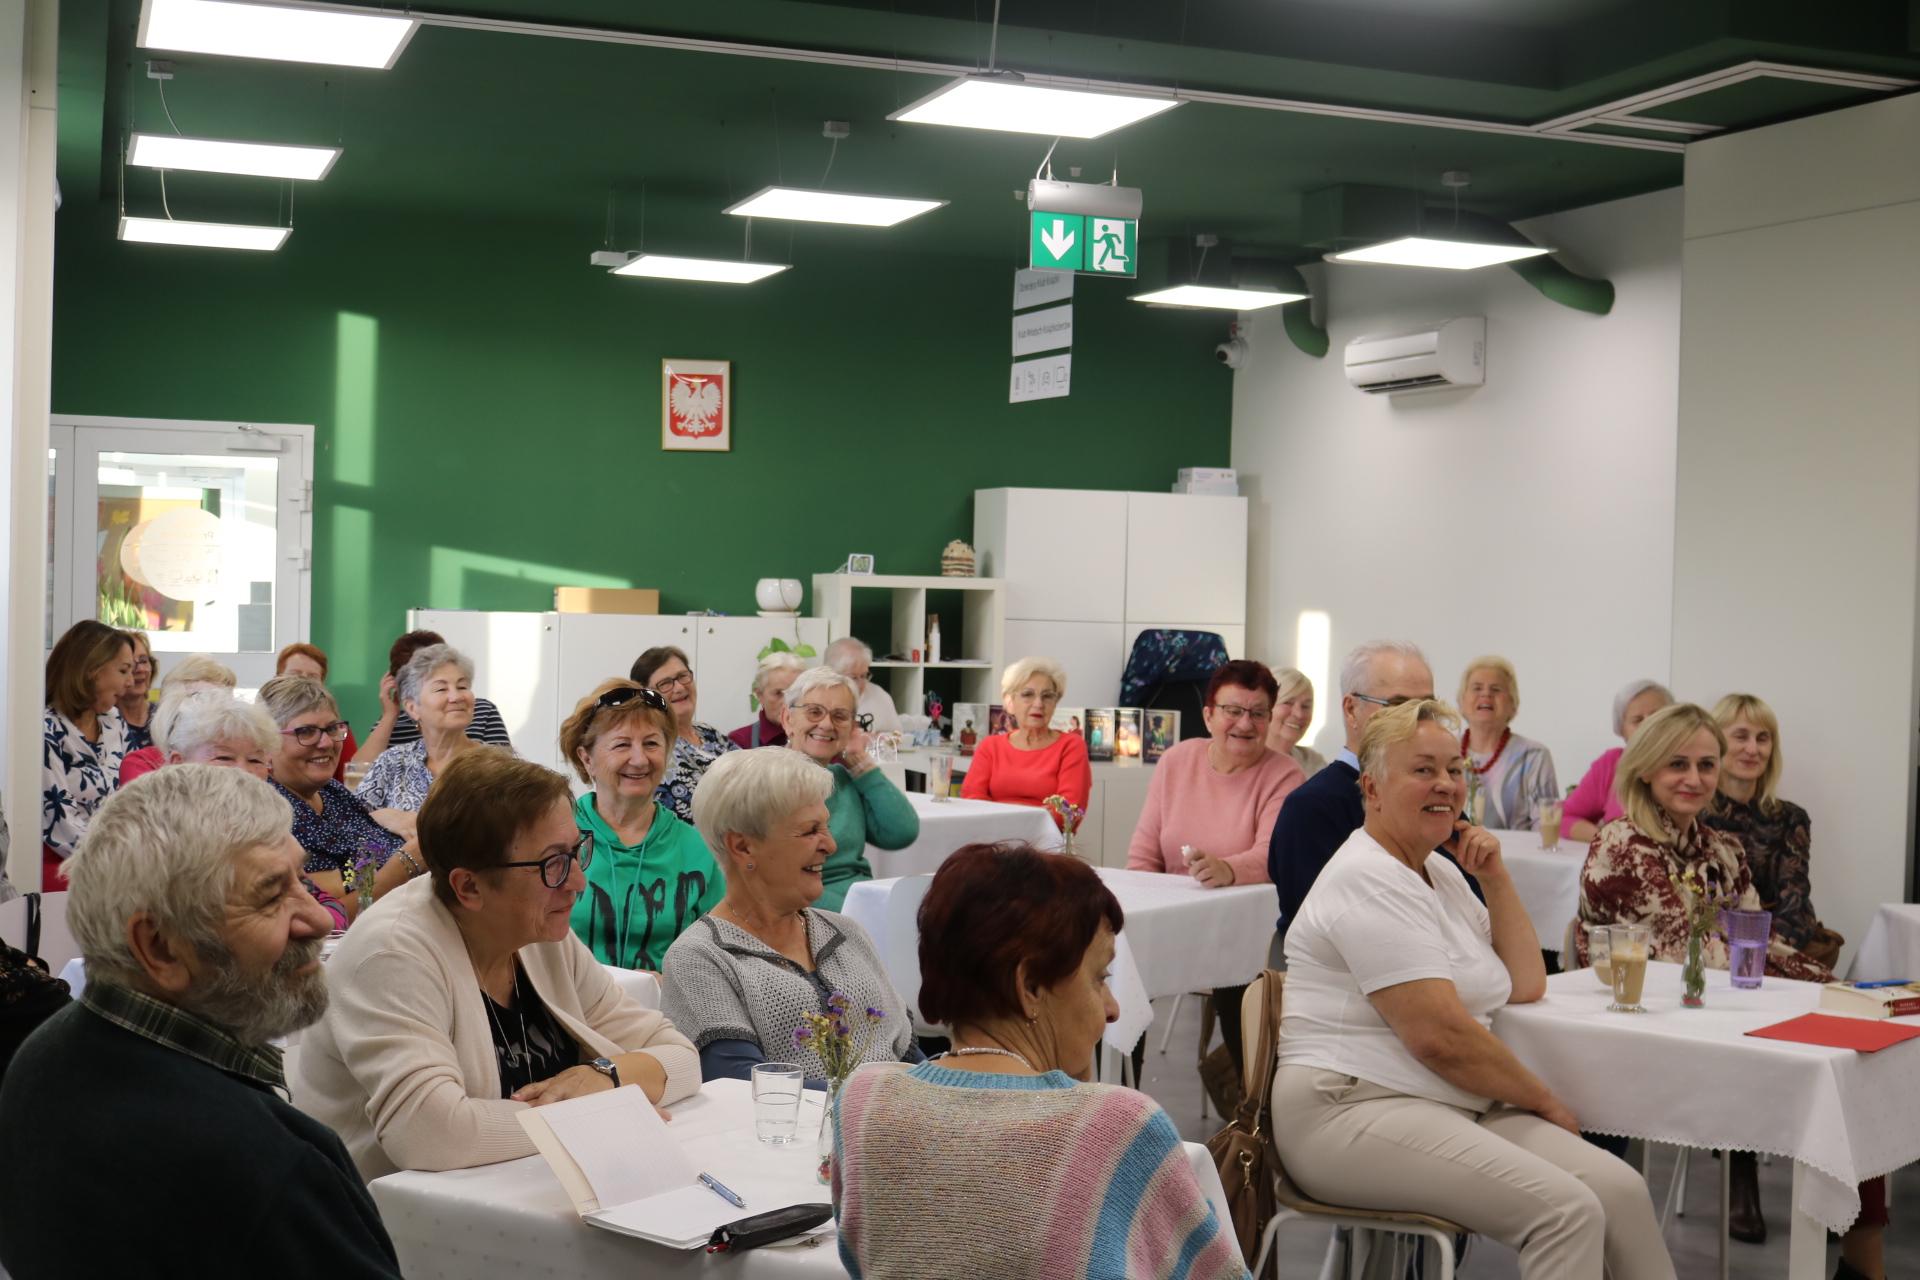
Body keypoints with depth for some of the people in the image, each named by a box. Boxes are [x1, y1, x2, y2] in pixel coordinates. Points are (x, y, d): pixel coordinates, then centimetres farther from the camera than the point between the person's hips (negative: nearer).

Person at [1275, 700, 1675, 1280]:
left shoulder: (1440, 873, 18)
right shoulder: (1368, 880, -13)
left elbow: (1525, 986, 16)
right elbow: (1440, 1037, -18)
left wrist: (1495, 877, 7)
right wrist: (1546, 1102, -5)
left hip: (1454, 1109, 9)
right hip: (1355, 1110, -9)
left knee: (1620, 1187, -12)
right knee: (1567, 1209, -25)